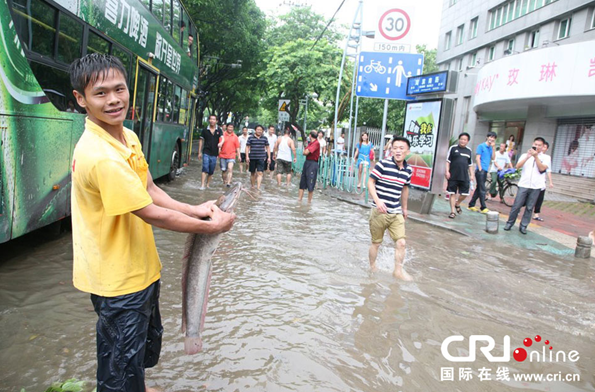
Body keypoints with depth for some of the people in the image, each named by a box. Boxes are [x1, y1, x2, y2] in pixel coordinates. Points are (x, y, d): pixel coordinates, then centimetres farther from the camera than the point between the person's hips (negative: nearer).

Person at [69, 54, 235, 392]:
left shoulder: (129, 138, 1)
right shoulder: (100, 156, -30)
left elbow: (150, 190, 5)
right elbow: (152, 214, -26)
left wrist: (193, 209, -9)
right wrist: (212, 226, -17)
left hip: (141, 267, 10)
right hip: (119, 279, -10)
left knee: (147, 342, 31)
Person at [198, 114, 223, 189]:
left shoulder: (219, 130, 3)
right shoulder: (205, 130, 4)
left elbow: (222, 138, -12)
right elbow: (201, 141, 9)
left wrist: (220, 143, -37)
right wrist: (199, 152, 6)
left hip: (214, 153, 1)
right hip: (206, 153, -1)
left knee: (211, 171, 9)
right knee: (205, 169, -12)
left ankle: (208, 184, 23)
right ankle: (202, 185, -14)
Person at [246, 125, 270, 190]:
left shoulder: (265, 138, 6)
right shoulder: (250, 138, 2)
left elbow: (268, 148, 11)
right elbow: (247, 147, 3)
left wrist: (269, 157, 7)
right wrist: (247, 156, -6)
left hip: (261, 158, 0)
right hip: (252, 158, 0)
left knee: (260, 173, -11)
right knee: (252, 173, 10)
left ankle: (258, 187, -14)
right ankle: (252, 186, 23)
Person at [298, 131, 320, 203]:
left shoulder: (316, 143, -13)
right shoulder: (310, 143, 14)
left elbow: (306, 152, -18)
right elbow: (304, 152, 11)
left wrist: (306, 151, 2)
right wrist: (306, 151, -7)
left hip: (312, 164, -9)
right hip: (307, 162, 9)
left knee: (310, 184, -2)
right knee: (302, 182, 11)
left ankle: (309, 201, 7)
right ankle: (299, 199, 17)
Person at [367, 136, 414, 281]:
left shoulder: (408, 170, 3)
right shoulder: (383, 164, -13)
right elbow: (370, 182, -10)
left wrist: (404, 208, 24)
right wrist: (377, 201, -22)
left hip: (396, 213, 4)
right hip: (379, 211, -4)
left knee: (401, 242, -2)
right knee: (376, 243, 10)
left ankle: (398, 270, 14)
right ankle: (372, 268, 30)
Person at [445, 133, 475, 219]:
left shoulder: (469, 151, 11)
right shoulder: (453, 148, 0)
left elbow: (470, 164, 17)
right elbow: (448, 161, 0)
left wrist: (472, 175, 12)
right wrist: (447, 171, -9)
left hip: (464, 176, 3)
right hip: (453, 176, -3)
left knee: (464, 194, 3)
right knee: (452, 193, 2)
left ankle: (457, 204, 32)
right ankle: (452, 211, 10)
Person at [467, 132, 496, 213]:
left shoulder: (490, 148, 16)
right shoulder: (481, 146, -4)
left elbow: (493, 158, 6)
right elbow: (477, 158, -9)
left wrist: (493, 147, 1)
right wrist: (480, 169, -15)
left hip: (485, 171, 8)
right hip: (480, 170, -8)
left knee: (479, 189, 11)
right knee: (482, 189, -10)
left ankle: (471, 205, 19)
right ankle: (483, 208, -9)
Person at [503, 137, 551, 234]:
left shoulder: (546, 157, 7)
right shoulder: (525, 155, 10)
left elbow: (542, 168, -9)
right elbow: (518, 166, -4)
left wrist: (536, 156, -11)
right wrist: (528, 156, -14)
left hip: (536, 187, 0)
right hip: (523, 185, 0)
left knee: (529, 208, 3)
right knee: (516, 206, -1)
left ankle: (523, 226, 11)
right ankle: (509, 223, 11)